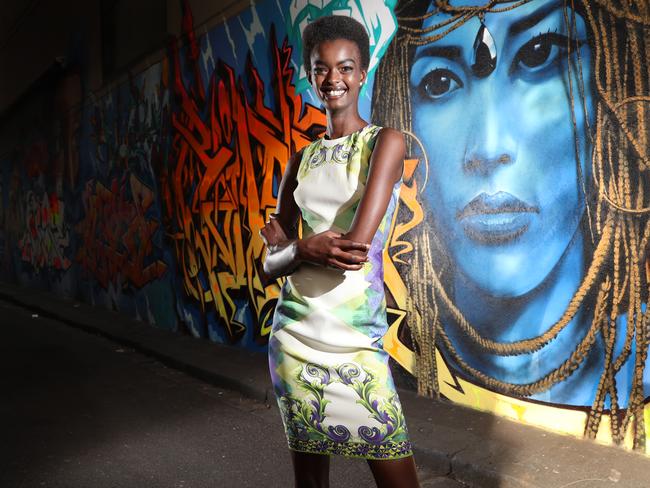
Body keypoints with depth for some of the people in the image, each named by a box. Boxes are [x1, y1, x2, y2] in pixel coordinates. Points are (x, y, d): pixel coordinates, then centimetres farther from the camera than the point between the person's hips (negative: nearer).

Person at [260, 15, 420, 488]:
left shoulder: (385, 142, -3)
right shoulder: (301, 159, 10)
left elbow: (357, 244, -17)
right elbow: (272, 263, 7)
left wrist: (289, 241, -3)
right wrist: (309, 250, -13)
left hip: (355, 338, -4)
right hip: (294, 332, 4)